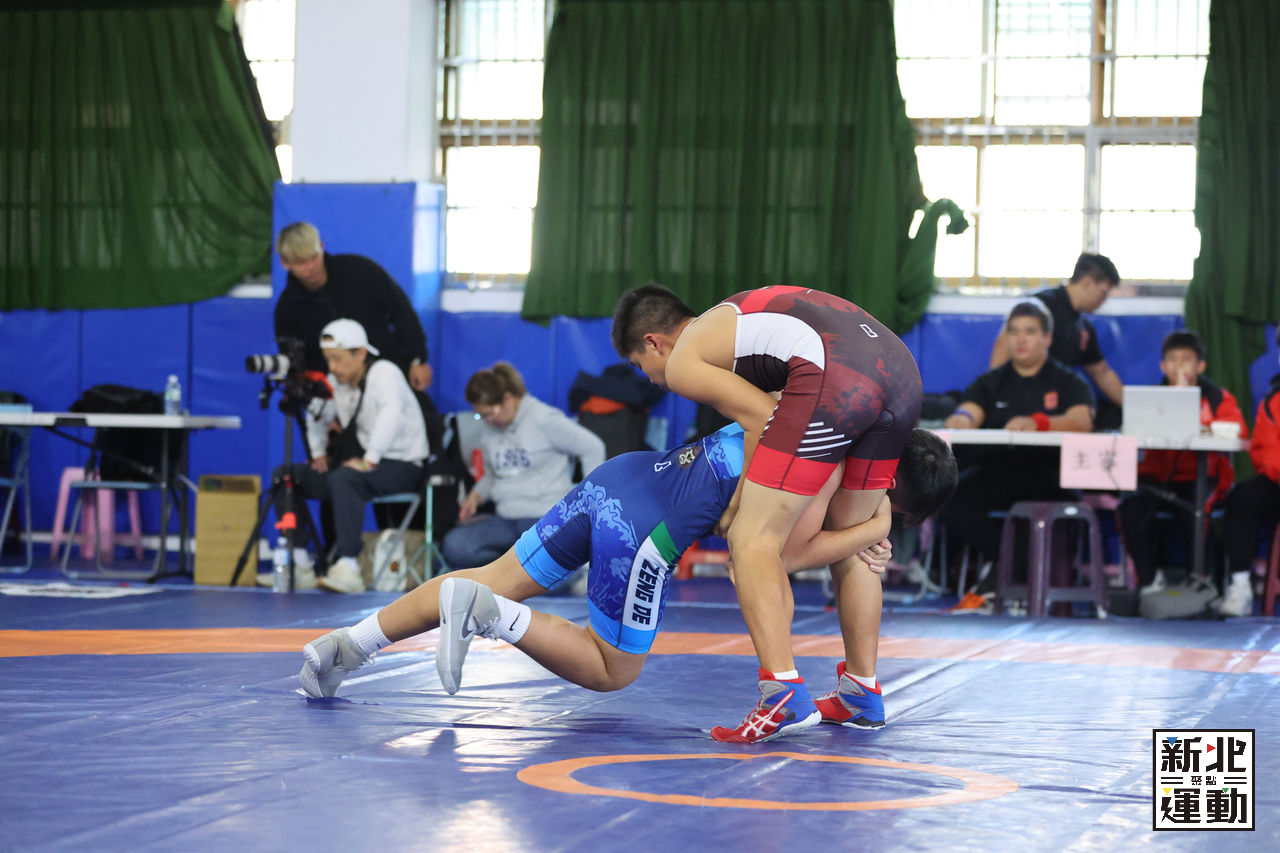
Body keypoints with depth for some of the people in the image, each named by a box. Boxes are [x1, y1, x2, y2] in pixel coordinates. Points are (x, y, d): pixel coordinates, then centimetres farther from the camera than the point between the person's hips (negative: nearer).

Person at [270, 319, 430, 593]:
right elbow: (317, 415, 26)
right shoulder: (337, 381, 7)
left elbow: (391, 414, -34)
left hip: (403, 465, -8)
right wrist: (318, 452, 12)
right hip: (363, 461, 8)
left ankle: (348, 568, -41)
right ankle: (298, 564, -7)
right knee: (284, 475, -3)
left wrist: (369, 460, -40)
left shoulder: (384, 373, -15)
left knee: (344, 478, -38)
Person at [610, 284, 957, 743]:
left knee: (753, 538, -4)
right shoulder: (731, 318, 38)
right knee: (848, 536, 23)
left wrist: (738, 503, 11)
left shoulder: (682, 362, 14)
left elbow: (761, 415, 2)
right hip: (900, 367, 9)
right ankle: (861, 692, 30)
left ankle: (784, 693, -18)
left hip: (835, 379, -9)